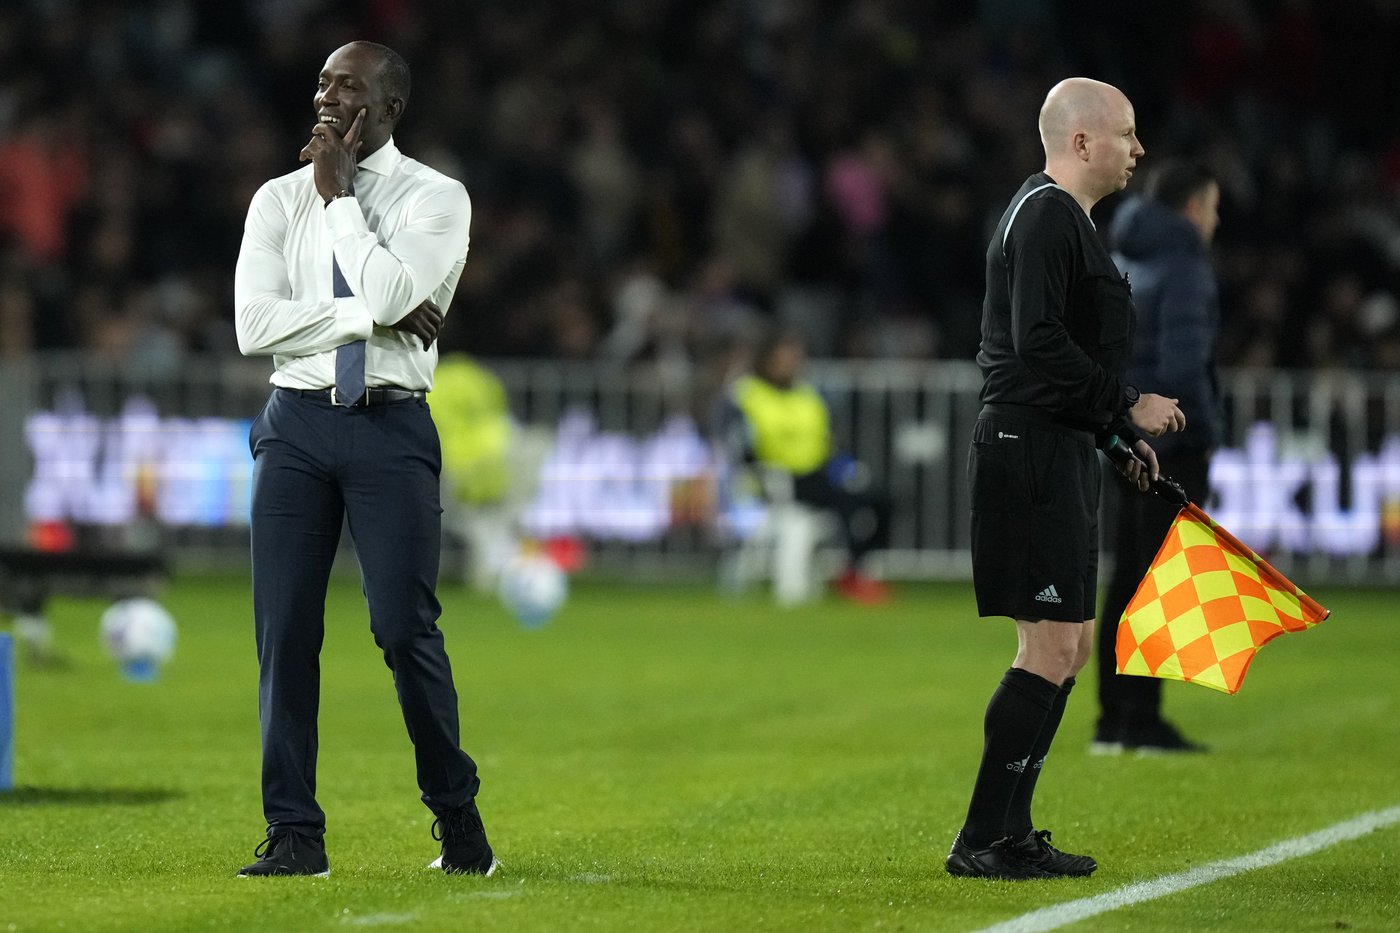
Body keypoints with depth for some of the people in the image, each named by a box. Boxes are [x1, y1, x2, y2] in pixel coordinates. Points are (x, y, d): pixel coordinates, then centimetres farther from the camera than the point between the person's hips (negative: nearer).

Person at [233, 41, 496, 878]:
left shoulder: (436, 199, 1)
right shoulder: (280, 201, 9)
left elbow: (394, 295, -17)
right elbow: (255, 324, -4)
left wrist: (340, 198, -8)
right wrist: (375, 316, -11)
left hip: (392, 430, -3)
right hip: (297, 424, 3)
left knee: (406, 628, -7)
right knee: (285, 630, -3)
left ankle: (458, 817, 11)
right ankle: (294, 833, 3)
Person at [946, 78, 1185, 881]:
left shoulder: (1062, 217, 20)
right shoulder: (1046, 216, -13)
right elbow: (1040, 346, -22)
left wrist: (1122, 436, 21)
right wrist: (1130, 407, -16)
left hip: (1061, 452, 11)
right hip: (1033, 451, -11)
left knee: (1072, 644, 12)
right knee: (1051, 647, -11)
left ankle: (1011, 833, 16)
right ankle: (984, 841, -9)